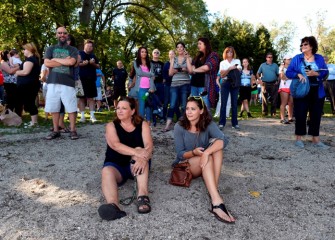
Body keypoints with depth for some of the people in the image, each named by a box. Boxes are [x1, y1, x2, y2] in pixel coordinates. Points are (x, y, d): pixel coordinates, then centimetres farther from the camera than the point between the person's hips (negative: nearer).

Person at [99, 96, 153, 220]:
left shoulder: (143, 125, 2)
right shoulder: (111, 126, 0)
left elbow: (149, 145, -16)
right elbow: (115, 145, -20)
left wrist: (143, 158, -39)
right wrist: (136, 152, -38)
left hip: (135, 165, 1)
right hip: (116, 165, 0)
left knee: (139, 149, -29)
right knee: (106, 171, -33)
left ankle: (142, 195, -44)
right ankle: (113, 205, -63)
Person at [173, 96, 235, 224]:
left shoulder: (208, 124, -10)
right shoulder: (179, 127, -13)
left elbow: (221, 141, -29)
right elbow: (180, 154, -12)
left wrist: (206, 152, -45)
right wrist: (194, 153, -32)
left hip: (204, 163, 3)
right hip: (185, 164, -3)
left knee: (217, 146, -27)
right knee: (208, 159, -34)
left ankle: (213, 190, -35)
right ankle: (217, 201, -49)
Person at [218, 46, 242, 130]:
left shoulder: (237, 61, 11)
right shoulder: (222, 63, 10)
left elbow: (239, 72, 2)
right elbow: (222, 75, -3)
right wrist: (229, 69, -13)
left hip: (235, 83, 1)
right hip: (225, 83, 0)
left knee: (234, 103, 1)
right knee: (223, 103, -7)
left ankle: (235, 123, 5)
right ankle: (221, 123, -6)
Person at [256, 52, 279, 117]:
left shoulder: (275, 65, 12)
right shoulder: (262, 65, 10)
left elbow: (279, 74, 10)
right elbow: (258, 74, 10)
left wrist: (278, 81, -4)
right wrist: (259, 81, -4)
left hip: (274, 84, 1)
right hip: (265, 84, -1)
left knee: (274, 99, 0)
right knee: (264, 98, -2)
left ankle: (273, 112, 7)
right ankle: (264, 112, 3)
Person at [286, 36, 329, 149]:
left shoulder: (319, 58, 7)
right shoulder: (297, 58, 3)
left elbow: (325, 72, 2)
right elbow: (288, 72, -1)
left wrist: (315, 73, -17)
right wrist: (298, 75, -19)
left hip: (316, 92, 2)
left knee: (316, 115, 5)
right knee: (300, 114, -1)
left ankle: (315, 139, 12)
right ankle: (298, 138, 9)